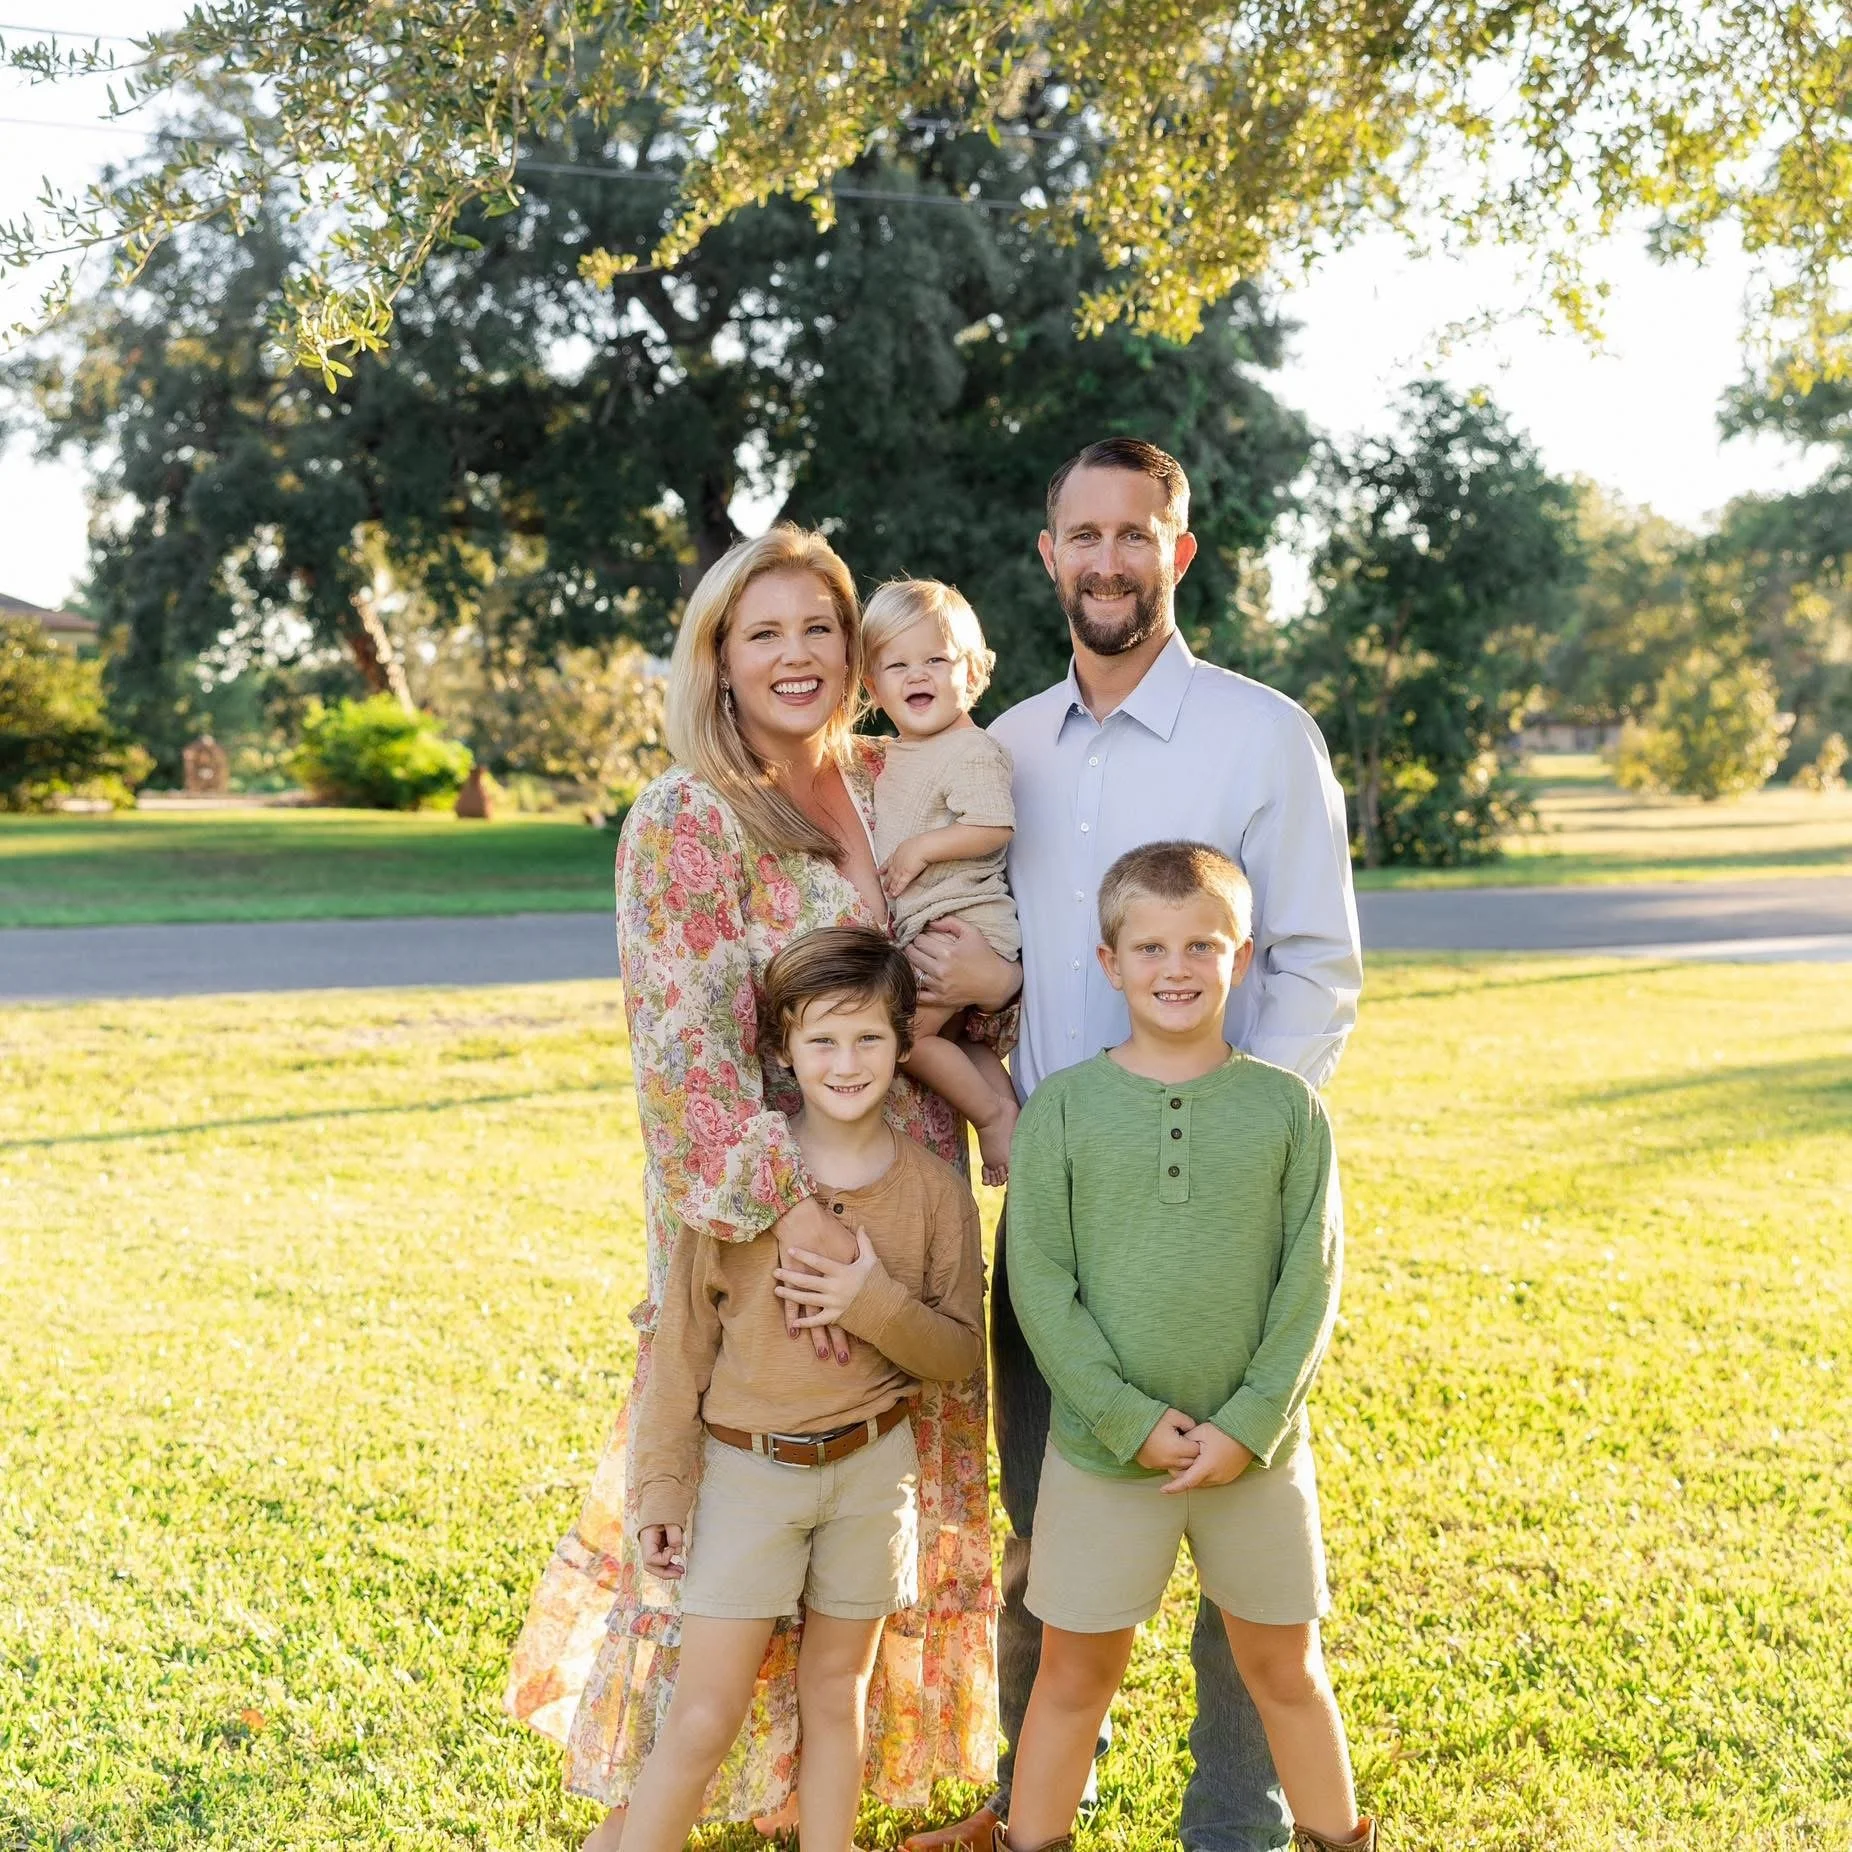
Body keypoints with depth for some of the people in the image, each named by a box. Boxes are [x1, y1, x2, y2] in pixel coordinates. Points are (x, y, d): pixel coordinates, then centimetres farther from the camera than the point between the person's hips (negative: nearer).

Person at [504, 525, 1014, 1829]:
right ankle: (739, 1773, 25)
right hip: (756, 1213, -5)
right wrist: (789, 1208, -28)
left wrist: (999, 977, -12)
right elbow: (684, 1049, -18)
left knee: (906, 1486, 16)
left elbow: (968, 971, 13)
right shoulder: (682, 823, -10)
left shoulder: (900, 787, 6)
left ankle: (866, 1751, 35)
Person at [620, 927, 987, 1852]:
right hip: (745, 1470, -1)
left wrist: (878, 1305, -20)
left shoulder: (934, 1190, -5)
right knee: (704, 1717, 2)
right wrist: (663, 1486, -4)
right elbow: (682, 1338, -5)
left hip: (871, 1470, 2)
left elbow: (960, 1351, -1)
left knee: (835, 1694, 16)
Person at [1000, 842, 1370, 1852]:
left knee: (1284, 1667, 16)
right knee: (1076, 1669, 11)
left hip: (1256, 1450, 1)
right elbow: (1039, 1283, -7)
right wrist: (1131, 1419, -14)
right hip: (1102, 1447, -1)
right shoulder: (1063, 1105, -5)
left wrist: (1248, 1424, -11)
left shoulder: (1285, 1107, -2)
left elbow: (1312, 1278, -3)